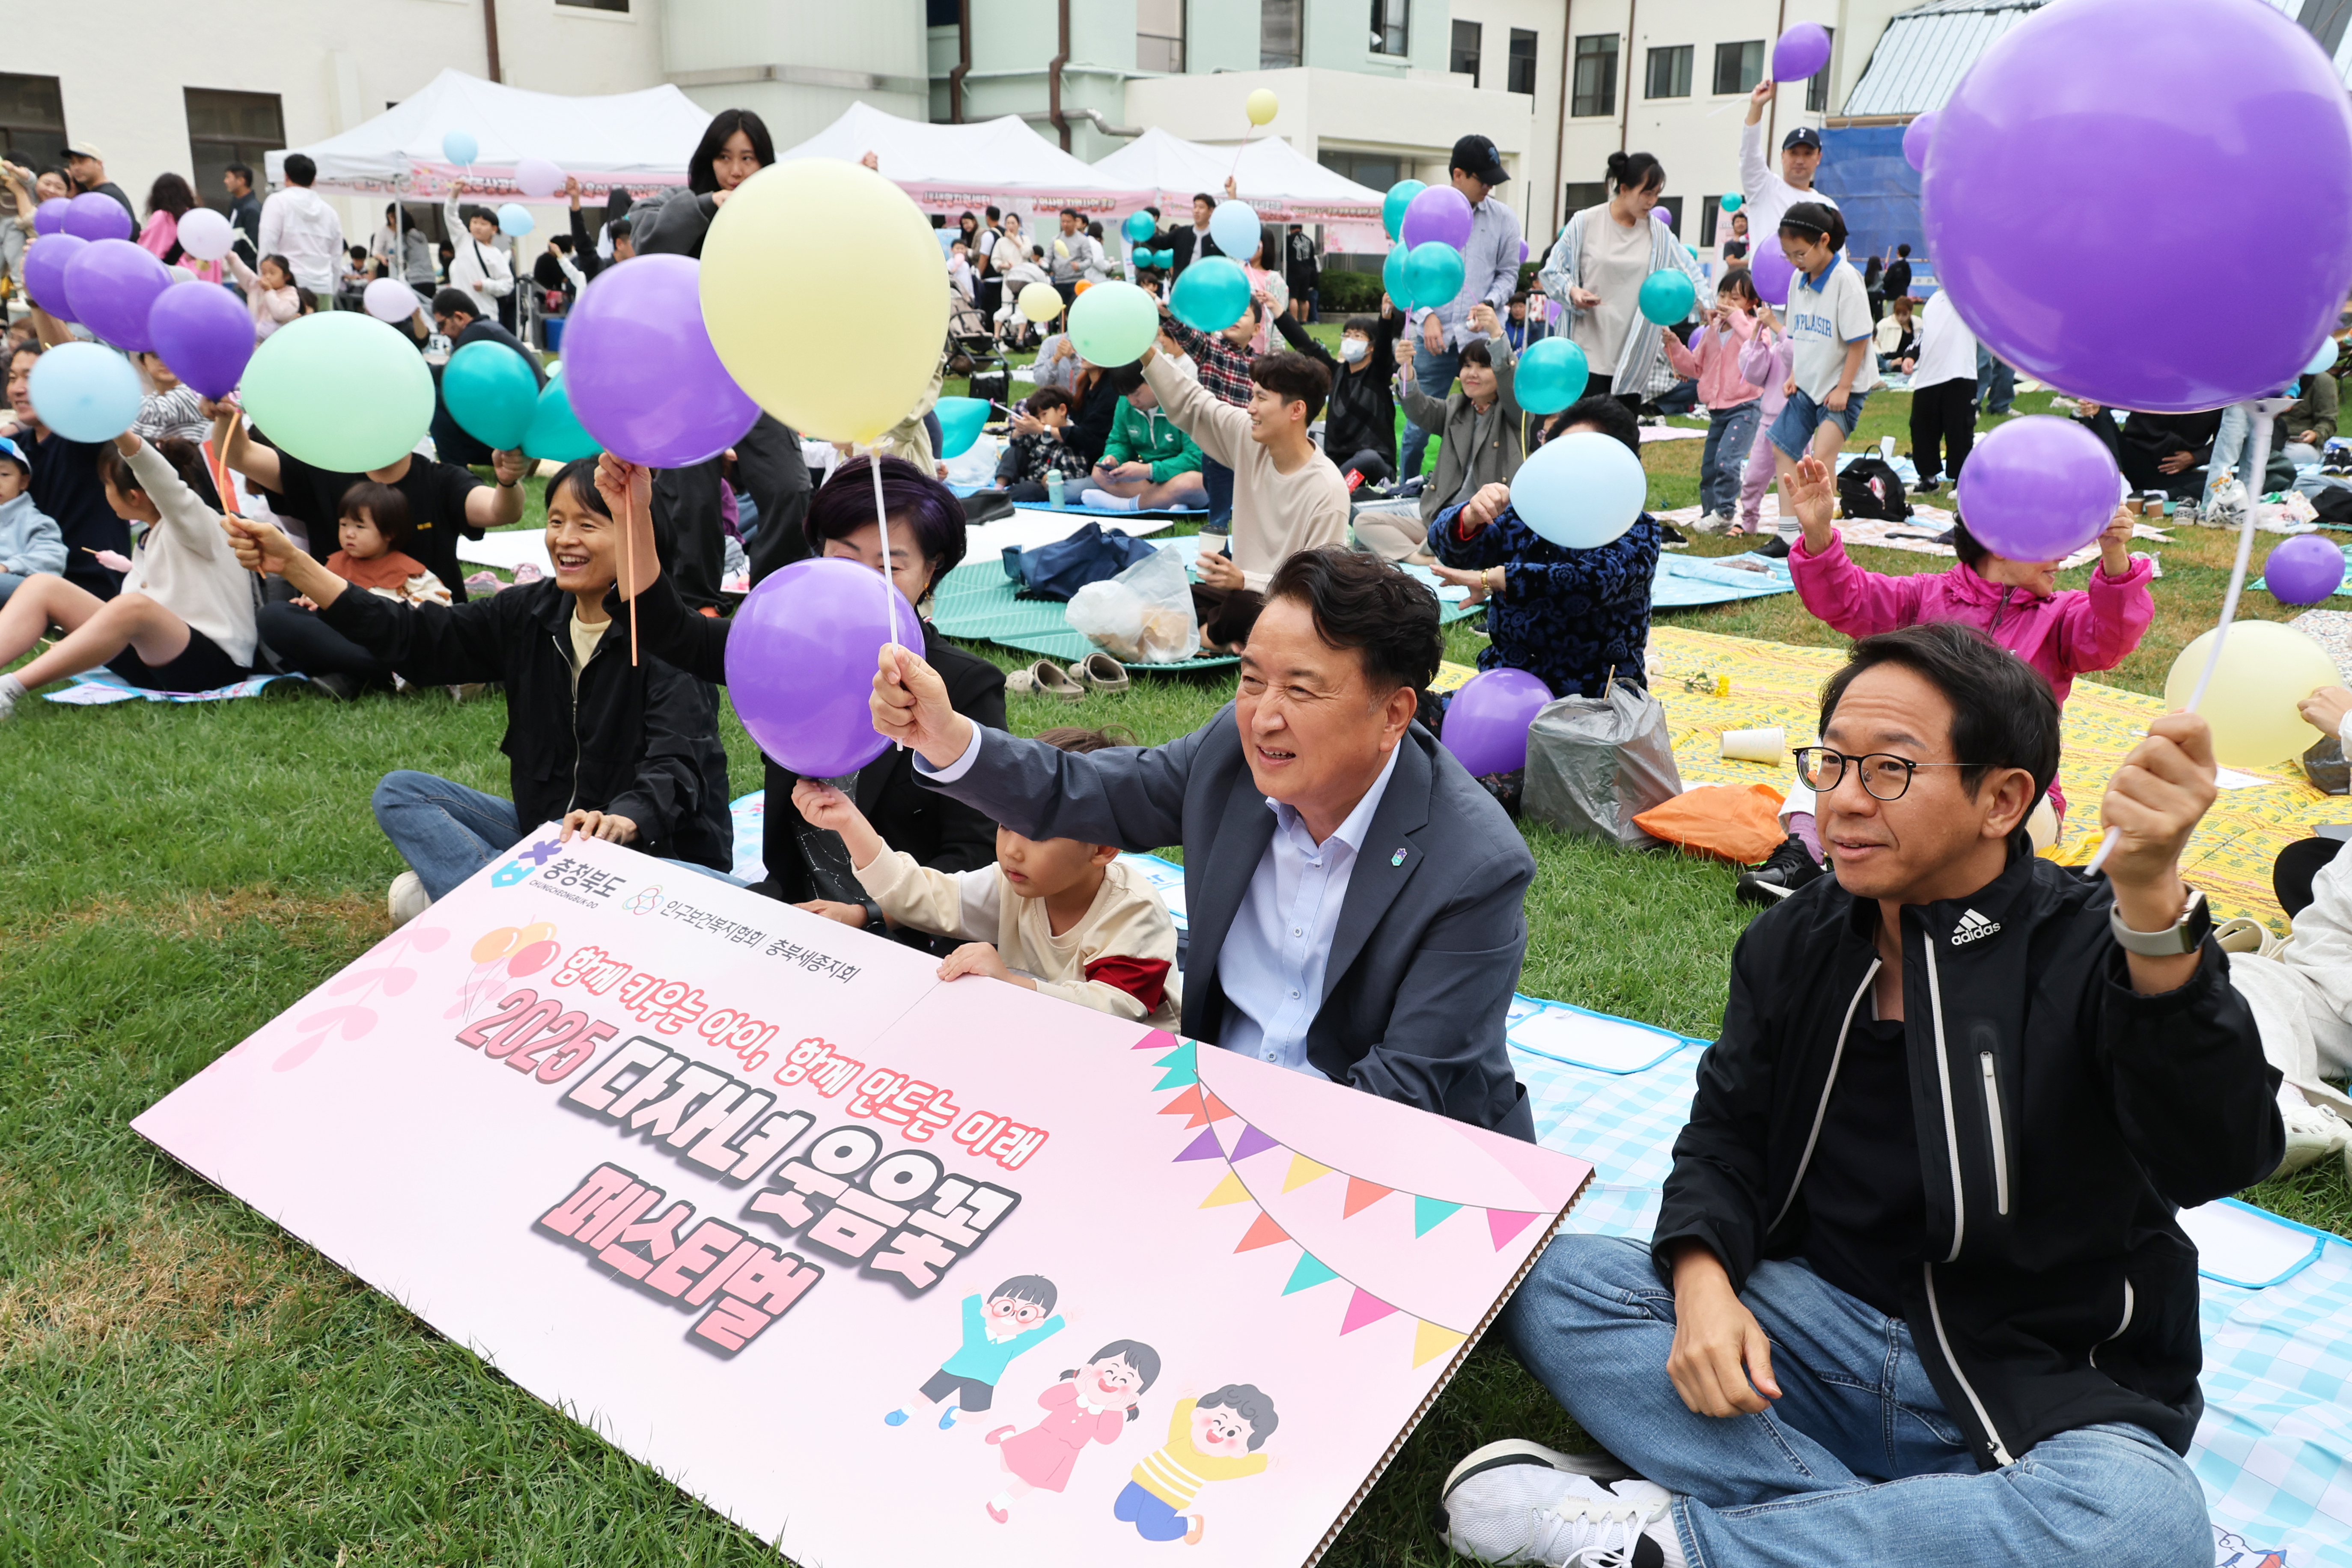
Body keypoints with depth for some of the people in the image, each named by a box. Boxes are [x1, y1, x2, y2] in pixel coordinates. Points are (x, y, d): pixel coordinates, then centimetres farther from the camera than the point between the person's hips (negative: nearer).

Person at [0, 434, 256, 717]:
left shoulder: (195, 522, -6)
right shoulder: (146, 543, 19)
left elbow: (160, 479, -27)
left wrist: (118, 431, -43)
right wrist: (82, 645, 8)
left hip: (216, 660, -9)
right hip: (159, 659, 9)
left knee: (132, 607, -38)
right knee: (42, 587, 1)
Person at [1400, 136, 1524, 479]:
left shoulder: (1504, 218, 6)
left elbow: (1508, 272, 10)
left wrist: (1489, 304, -9)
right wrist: (1426, 315, -10)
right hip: (1434, 335, -1)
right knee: (1418, 426, 3)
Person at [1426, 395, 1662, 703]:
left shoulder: (1637, 532, -2)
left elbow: (1594, 583, -22)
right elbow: (1448, 545, -9)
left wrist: (1489, 578, -25)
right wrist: (1471, 517, -32)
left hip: (1592, 701, -3)